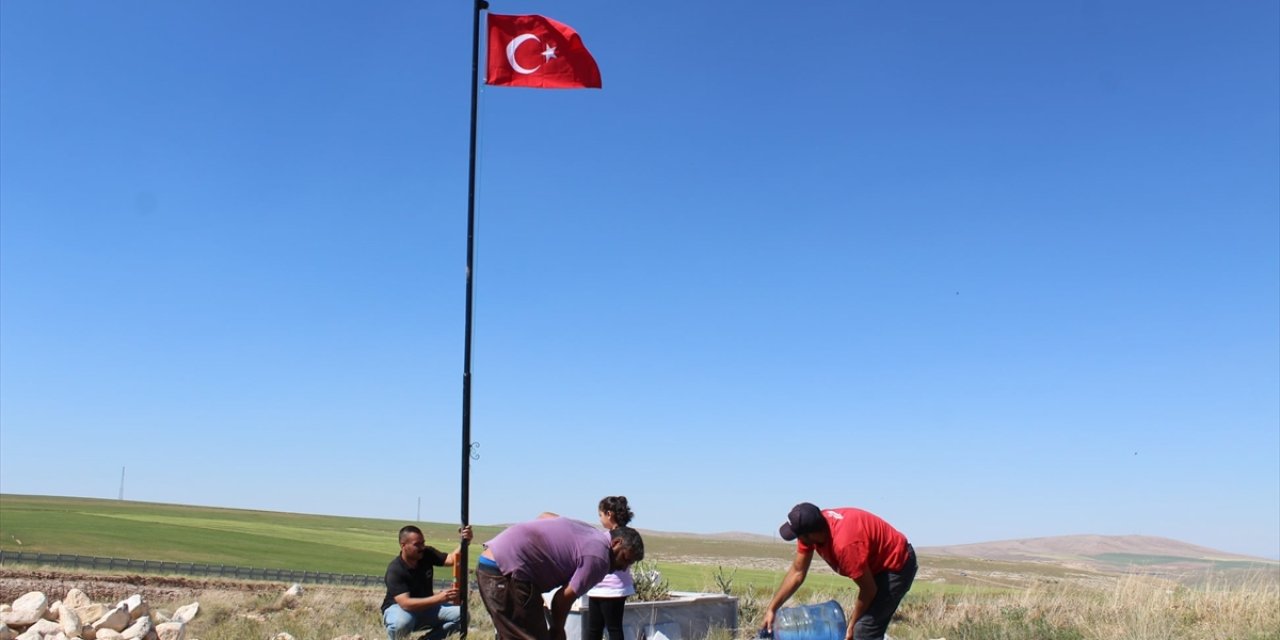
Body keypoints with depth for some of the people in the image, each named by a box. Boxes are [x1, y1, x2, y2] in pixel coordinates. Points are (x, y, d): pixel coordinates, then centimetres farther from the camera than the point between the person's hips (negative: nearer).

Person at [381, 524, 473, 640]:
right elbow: (405, 603, -37)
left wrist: (464, 542, -43)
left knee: (461, 614, -16)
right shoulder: (395, 570, -27)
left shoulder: (427, 554, -10)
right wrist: (439, 598, -46)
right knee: (402, 622, -42)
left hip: (425, 607, 5)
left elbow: (452, 559, -22)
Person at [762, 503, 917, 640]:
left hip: (897, 565, -9)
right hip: (877, 563, 9)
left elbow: (869, 590, -25)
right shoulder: (811, 527, -13)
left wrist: (851, 625, -11)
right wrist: (772, 609, -3)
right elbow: (797, 573, -1)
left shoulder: (844, 544, -37)